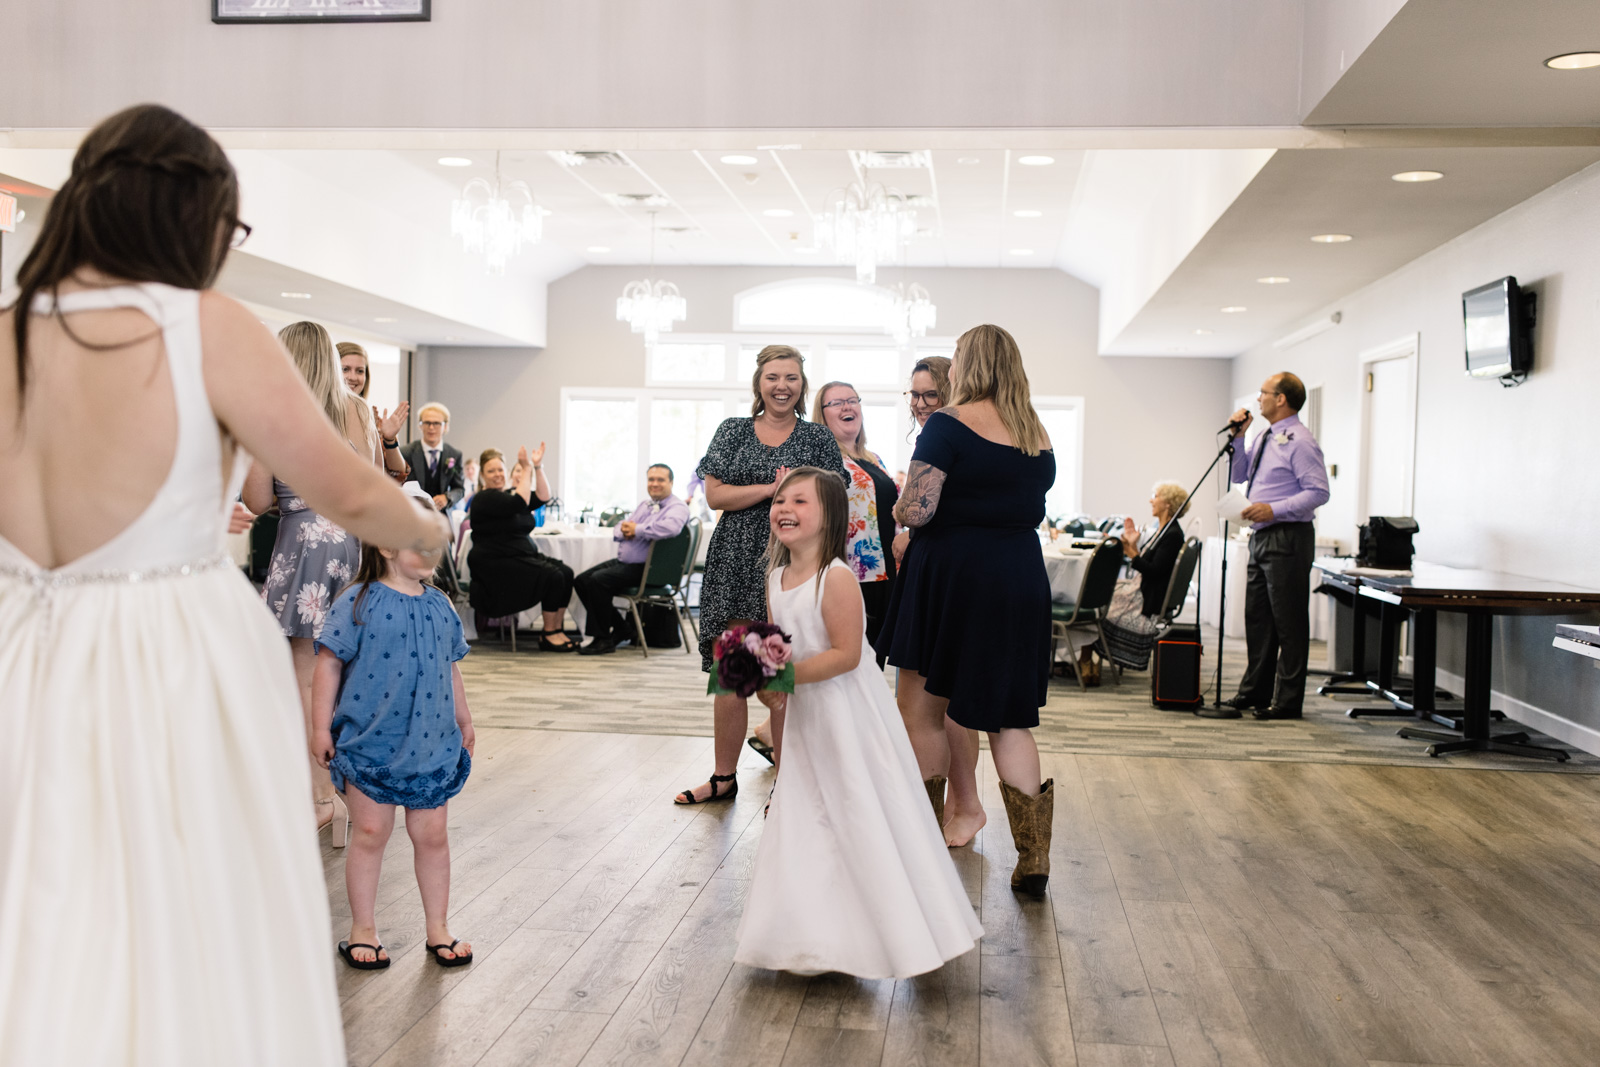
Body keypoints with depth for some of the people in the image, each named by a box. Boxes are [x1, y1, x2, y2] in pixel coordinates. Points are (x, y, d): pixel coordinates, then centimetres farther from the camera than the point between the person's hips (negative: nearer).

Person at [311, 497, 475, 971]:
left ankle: (437, 927, 23)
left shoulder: (438, 605, 6)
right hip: (369, 741, -4)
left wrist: (463, 720, 21)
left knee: (432, 835, 9)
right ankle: (362, 929, 21)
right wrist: (321, 726, -9)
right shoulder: (358, 603, -9)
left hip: (430, 744, 4)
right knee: (370, 832, 5)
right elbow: (330, 663, -8)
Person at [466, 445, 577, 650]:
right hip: (497, 564, -8)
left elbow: (543, 498, 4)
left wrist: (538, 467, -5)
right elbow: (520, 503, -23)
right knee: (552, 576, -24)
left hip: (523, 556, 9)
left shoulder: (511, 494, 19)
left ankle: (558, 630, -11)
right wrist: (526, 469, -18)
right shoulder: (483, 498, -7)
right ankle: (548, 636, -12)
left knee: (566, 573, -15)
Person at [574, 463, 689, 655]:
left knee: (598, 580, -26)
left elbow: (670, 527, -31)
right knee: (581, 581, 0)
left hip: (644, 568, -9)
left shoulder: (678, 508, -7)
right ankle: (620, 626, 11)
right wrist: (624, 530, -5)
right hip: (622, 561, 9)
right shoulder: (644, 505, 21)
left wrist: (637, 530, -19)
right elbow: (619, 529, 21)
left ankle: (603, 639, -13)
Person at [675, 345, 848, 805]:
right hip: (735, 563, 2)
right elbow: (714, 494, 1)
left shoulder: (819, 438, 7)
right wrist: (772, 488, -9)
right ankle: (724, 776, 17)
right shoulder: (733, 431, 11)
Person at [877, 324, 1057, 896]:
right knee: (1007, 717, 11)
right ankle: (1033, 855, 5)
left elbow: (915, 510, -18)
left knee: (921, 711, 9)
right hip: (1022, 579, 6)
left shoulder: (948, 425, -11)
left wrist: (900, 508, 3)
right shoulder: (1038, 436, 9)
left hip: (951, 574, -6)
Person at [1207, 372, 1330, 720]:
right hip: (1261, 536, 10)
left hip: (1287, 538, -10)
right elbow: (1238, 475, 23)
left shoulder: (1299, 441, -12)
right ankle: (1254, 693, 23)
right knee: (1257, 618, 14)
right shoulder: (1266, 439, 16)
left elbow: (1318, 492, -17)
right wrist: (1237, 437, 10)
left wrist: (1275, 509, -24)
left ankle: (1287, 701, 4)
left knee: (1288, 621, -2)